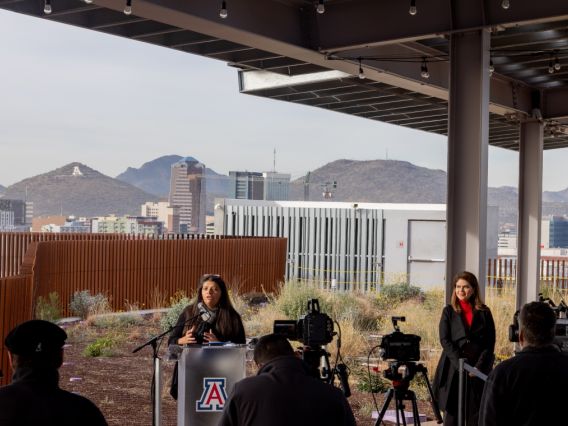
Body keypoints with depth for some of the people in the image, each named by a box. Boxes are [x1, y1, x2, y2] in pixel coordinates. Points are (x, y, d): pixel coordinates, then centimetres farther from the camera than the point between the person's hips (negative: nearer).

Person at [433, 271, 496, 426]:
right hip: (453, 370, 0)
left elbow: (490, 343, 3)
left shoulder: (484, 312, 8)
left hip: (478, 371, 0)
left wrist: (479, 367, -9)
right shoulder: (449, 311, 7)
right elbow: (445, 340, -2)